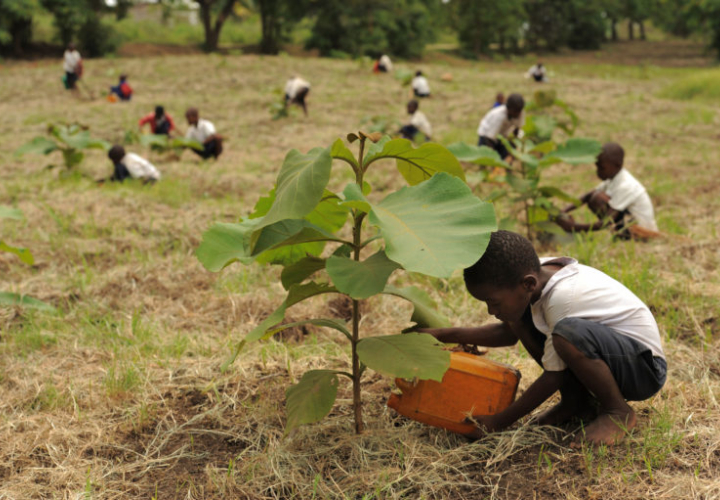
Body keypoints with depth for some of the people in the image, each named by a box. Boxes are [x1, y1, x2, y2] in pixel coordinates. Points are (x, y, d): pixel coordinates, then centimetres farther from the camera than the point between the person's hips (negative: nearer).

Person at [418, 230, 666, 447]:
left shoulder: (561, 298, -31)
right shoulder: (537, 273, -7)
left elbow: (553, 376, -23)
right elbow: (508, 333, 9)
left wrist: (499, 421, -17)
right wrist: (445, 335, 1)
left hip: (646, 367, -9)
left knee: (568, 332, -37)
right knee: (521, 318, 0)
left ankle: (618, 412, -12)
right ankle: (575, 400, 5)